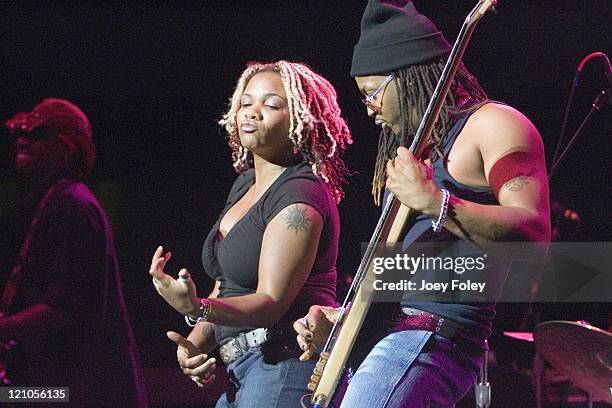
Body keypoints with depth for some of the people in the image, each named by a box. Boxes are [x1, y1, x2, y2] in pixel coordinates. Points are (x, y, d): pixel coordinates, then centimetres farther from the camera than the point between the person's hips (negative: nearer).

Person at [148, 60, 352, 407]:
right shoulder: (245, 185, 17)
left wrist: (197, 308, -36)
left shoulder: (300, 197, -13)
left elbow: (271, 302, -20)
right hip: (241, 372, 9)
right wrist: (194, 343, 2)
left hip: (287, 366, -9)